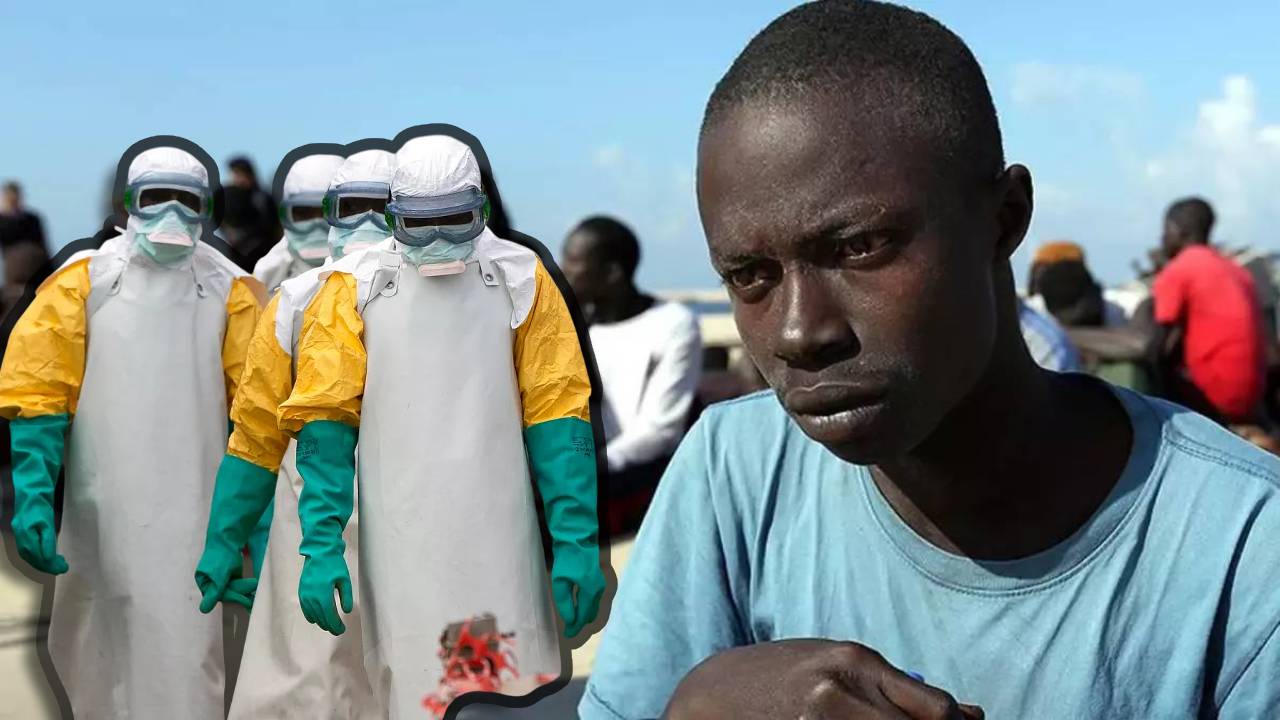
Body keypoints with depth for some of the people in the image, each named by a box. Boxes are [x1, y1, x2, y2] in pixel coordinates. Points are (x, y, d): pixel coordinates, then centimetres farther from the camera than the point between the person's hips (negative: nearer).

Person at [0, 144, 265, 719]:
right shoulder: (83, 280, 4)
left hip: (193, 517, -1)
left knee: (187, 656, 0)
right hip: (101, 513, 1)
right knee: (93, 650, 15)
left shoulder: (229, 291, 3)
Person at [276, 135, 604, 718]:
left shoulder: (521, 279, 3)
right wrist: (320, 548, -8)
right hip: (400, 546, 0)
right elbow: (326, 427, 0)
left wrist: (577, 542, -5)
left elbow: (555, 417, 0)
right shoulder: (356, 287, 2)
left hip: (500, 545, 0)